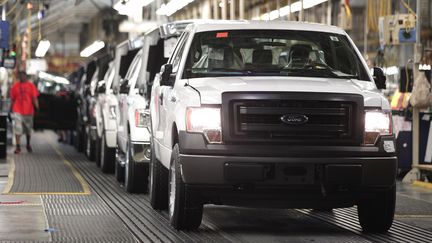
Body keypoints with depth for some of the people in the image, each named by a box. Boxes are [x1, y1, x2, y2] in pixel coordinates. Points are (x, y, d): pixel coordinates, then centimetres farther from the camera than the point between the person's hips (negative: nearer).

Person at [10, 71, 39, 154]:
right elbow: (12, 99, 6)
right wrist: (11, 109, 5)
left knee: (28, 130, 13)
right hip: (18, 111, -1)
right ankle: (18, 147, -9)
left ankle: (28, 145, 30)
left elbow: (34, 98, -2)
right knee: (17, 129, -10)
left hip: (28, 111, 1)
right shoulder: (15, 86, 3)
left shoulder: (31, 86, 1)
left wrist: (37, 108, -12)